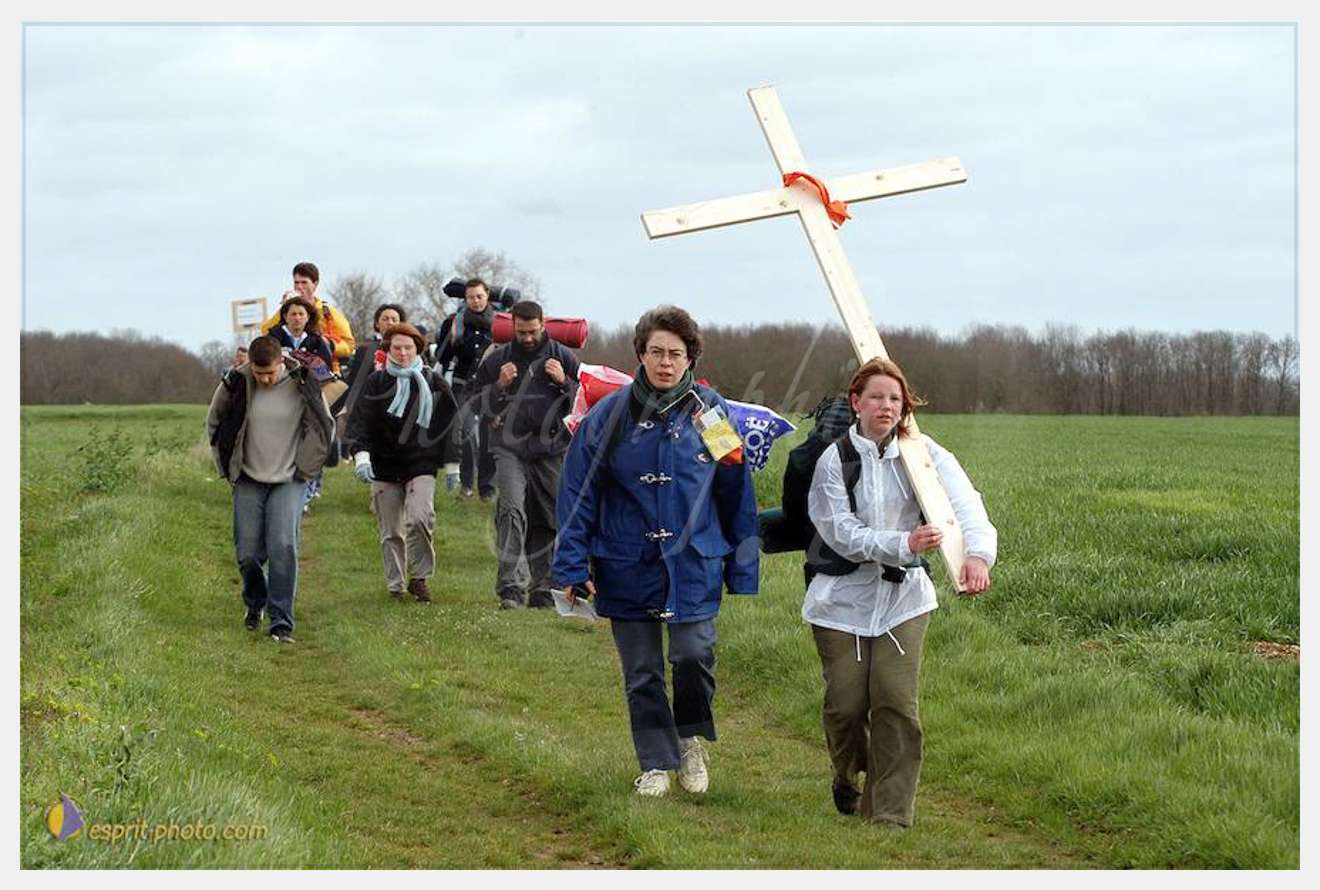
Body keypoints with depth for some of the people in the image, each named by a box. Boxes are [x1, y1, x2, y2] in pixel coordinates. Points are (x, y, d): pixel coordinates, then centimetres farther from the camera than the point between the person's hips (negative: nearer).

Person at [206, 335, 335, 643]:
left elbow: (325, 428, 6)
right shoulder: (236, 384, -8)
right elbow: (214, 423, 10)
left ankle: (281, 620, -8)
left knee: (283, 546, -15)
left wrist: (306, 466, 5)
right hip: (249, 481, 1)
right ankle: (255, 602, 31)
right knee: (247, 553, 1)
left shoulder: (303, 385, -9)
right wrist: (228, 467, 9)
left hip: (289, 481, -1)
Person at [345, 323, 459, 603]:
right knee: (391, 532, 5)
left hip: (421, 466, -1)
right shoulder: (376, 382, 4)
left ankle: (419, 577, -5)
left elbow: (450, 424, 11)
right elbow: (359, 420, -4)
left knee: (420, 518, -21)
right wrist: (361, 453, -20)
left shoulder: (433, 383, 5)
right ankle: (395, 585, 16)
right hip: (384, 468, 1)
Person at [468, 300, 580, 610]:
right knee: (511, 509, -19)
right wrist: (499, 386, -7)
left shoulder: (563, 357, 8)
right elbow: (473, 399, 10)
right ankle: (511, 587, -25)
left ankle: (542, 589, 16)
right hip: (510, 448, -1)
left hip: (551, 450, 1)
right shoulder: (497, 359, 8)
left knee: (546, 521, 6)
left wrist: (563, 383, -8)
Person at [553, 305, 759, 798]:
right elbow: (577, 493, 1)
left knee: (695, 655, -12)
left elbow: (736, 494, 6)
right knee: (641, 673, 7)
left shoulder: (711, 412, 0)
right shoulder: (610, 415, -3)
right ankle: (656, 764, 22)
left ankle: (692, 738, 16)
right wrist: (573, 566, -4)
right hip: (627, 565, 1)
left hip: (695, 562, -1)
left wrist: (742, 567, 7)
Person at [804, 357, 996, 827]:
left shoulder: (922, 453, -4)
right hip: (843, 598, -1)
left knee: (896, 701, -8)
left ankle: (889, 813, 3)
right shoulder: (834, 460, -8)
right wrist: (903, 544, -28)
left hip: (903, 595, 1)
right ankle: (847, 779, 35)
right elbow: (843, 534, -14)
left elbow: (964, 502, -20)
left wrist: (978, 551, -39)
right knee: (846, 702, 3)